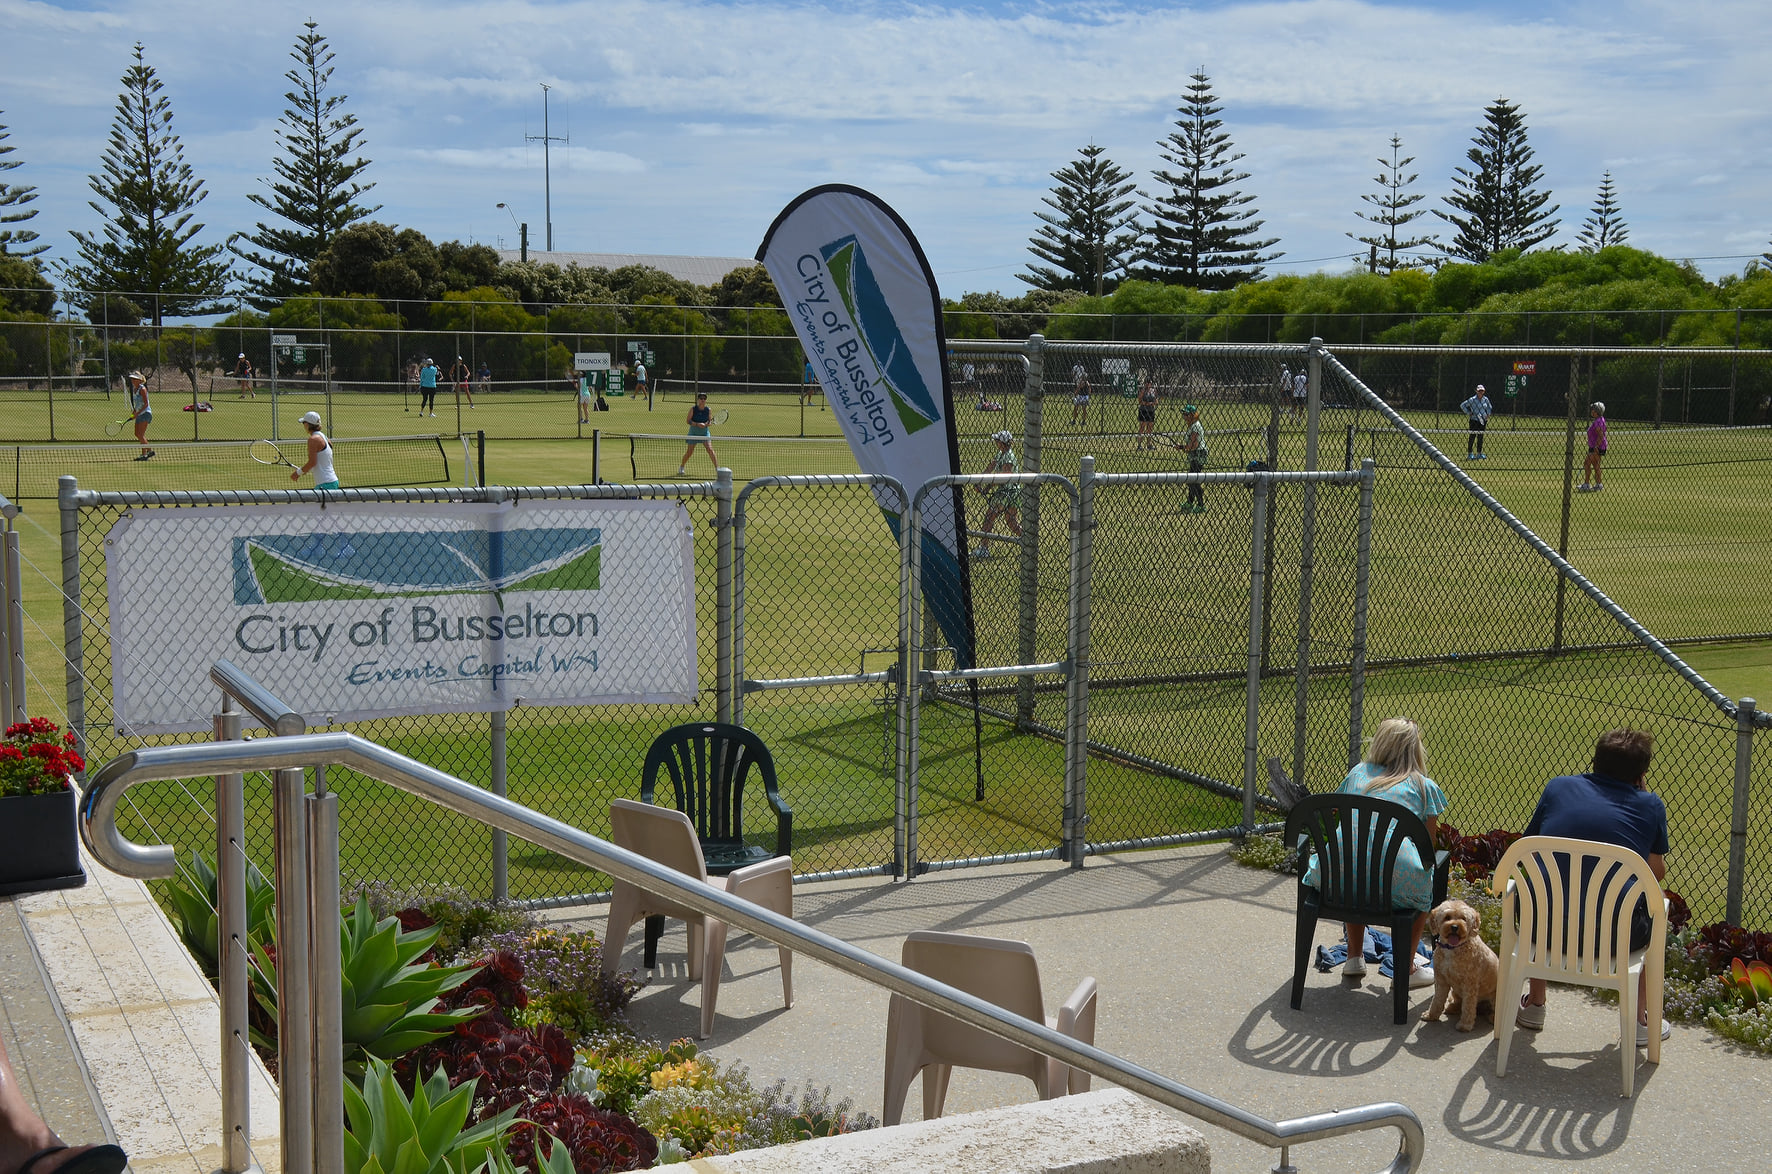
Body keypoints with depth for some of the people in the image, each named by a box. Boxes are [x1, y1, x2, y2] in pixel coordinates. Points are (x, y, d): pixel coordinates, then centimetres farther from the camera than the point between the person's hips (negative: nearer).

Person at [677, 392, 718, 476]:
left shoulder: (708, 410, -4)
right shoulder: (693, 409, -10)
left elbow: (710, 420, 4)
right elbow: (688, 421, -13)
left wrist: (707, 423, -20)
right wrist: (698, 424, -25)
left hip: (705, 433, 1)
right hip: (693, 433, -1)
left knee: (710, 449, -13)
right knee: (689, 452, 4)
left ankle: (717, 468, -10)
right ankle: (681, 467, 26)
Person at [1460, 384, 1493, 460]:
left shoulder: (1485, 399, 6)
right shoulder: (1472, 400, -9)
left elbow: (1490, 407, 25)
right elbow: (1462, 405, -5)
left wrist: (1487, 414, 10)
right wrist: (1468, 413, -8)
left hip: (1483, 421, 5)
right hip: (1474, 420, -5)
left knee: (1480, 437, 8)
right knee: (1472, 437, -6)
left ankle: (1479, 453, 14)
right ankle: (1470, 453, -3)